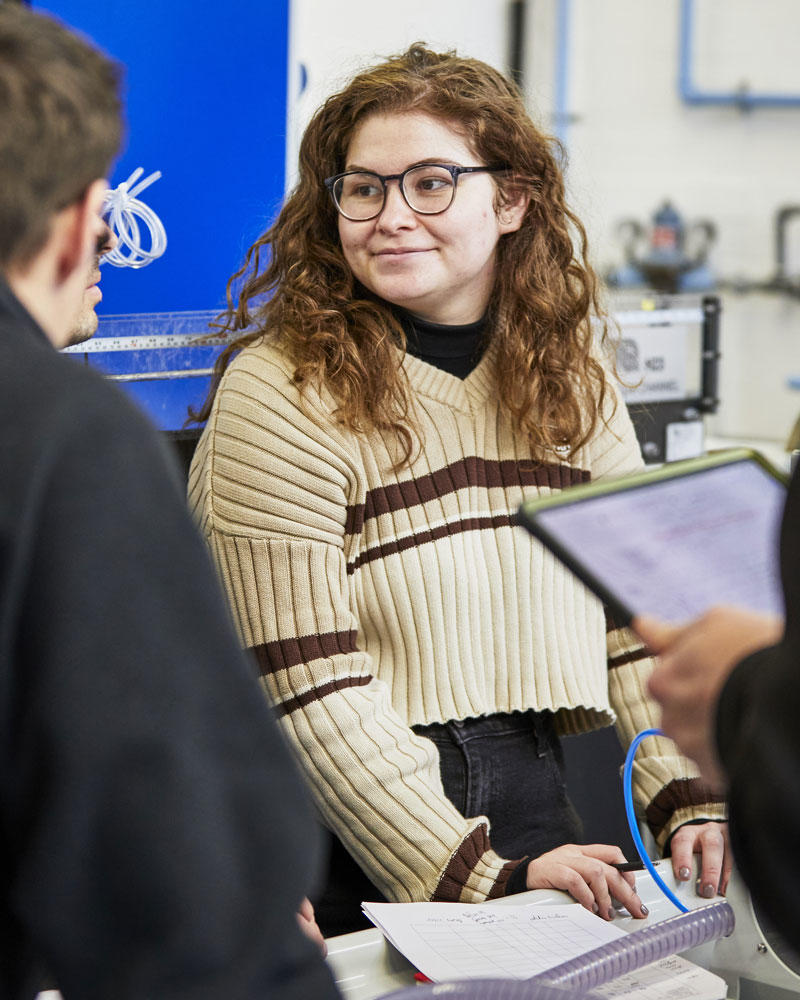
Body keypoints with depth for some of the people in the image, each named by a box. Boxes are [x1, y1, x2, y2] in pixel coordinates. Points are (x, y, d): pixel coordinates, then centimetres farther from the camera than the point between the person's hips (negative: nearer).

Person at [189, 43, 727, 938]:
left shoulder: (571, 387, 8)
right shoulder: (280, 397, -10)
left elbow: (638, 617, 11)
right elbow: (312, 697, -14)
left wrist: (694, 806, -3)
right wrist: (485, 881, -19)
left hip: (535, 802, 4)